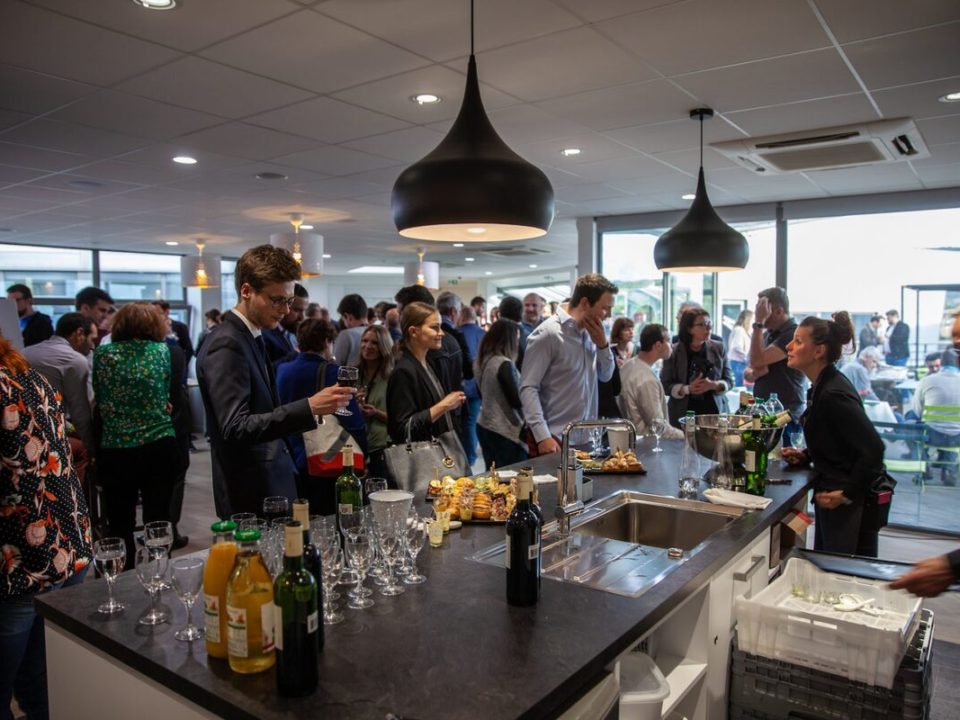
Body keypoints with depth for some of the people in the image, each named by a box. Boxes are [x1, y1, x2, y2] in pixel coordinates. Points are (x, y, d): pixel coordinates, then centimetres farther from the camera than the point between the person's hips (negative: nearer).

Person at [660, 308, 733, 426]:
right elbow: (665, 385, -4)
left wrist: (714, 385, -15)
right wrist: (688, 389, -20)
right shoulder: (673, 352, -4)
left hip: (715, 412, 2)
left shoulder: (718, 348, 4)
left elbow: (729, 380, 6)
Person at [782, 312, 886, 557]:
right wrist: (806, 456, 6)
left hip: (851, 505, -10)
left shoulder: (834, 394, -24)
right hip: (831, 494, 10)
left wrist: (846, 494, -21)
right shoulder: (822, 386, 6)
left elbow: (873, 448, -27)